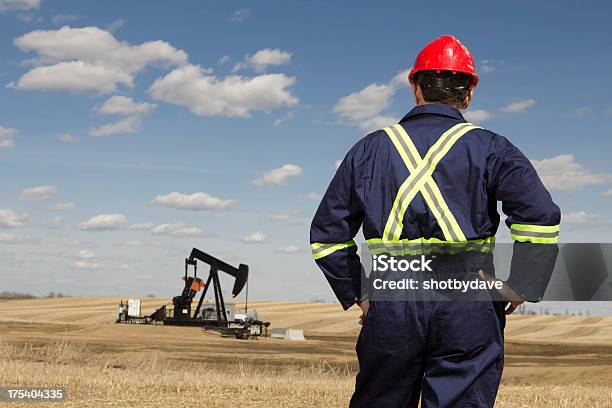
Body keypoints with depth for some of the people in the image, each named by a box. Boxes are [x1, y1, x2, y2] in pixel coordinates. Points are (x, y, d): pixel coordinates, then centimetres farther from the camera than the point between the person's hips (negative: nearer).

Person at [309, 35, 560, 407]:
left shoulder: (369, 149, 11)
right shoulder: (490, 148, 4)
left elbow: (327, 233, 11)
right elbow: (541, 218, -10)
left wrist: (356, 294, 15)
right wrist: (523, 286, 0)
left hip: (390, 307, 2)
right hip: (468, 307, -2)